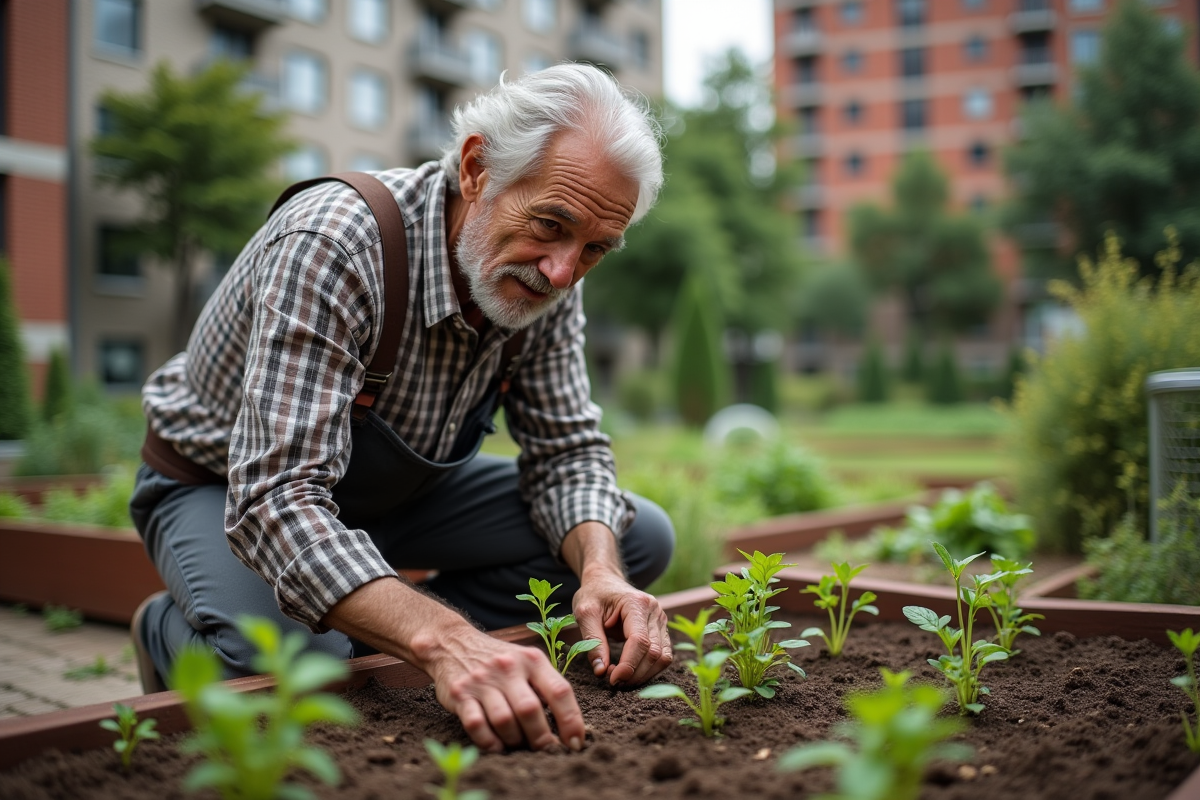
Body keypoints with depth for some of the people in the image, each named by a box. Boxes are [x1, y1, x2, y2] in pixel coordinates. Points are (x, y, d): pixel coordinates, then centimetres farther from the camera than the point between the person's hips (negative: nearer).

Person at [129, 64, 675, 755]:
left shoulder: (548, 279, -16)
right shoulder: (334, 244, -36)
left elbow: (567, 448, -8)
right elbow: (275, 499, -43)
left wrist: (600, 570, -29)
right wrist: (444, 639, -56)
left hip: (398, 488, 6)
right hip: (226, 486, -6)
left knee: (637, 538, -6)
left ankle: (360, 649, -1)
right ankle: (172, 635, 1)